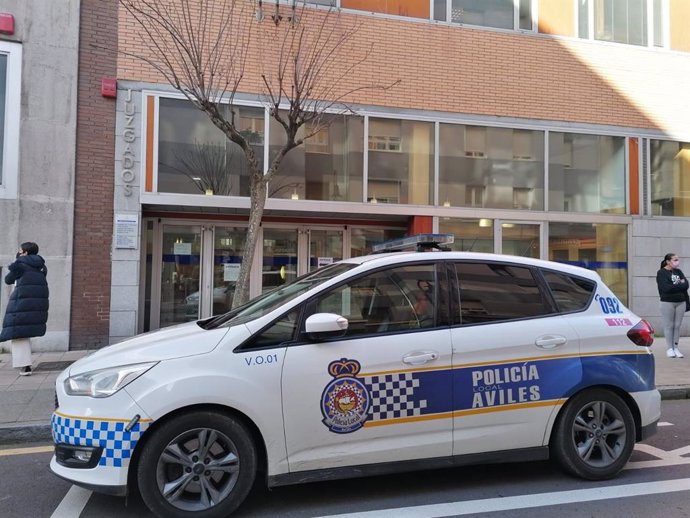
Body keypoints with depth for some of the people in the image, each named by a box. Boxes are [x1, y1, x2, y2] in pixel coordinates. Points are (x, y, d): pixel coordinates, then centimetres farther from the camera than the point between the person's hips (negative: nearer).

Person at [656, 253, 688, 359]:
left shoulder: (678, 272, 14)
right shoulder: (661, 273, -4)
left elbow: (686, 285, 3)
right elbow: (666, 288, -16)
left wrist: (674, 286, -11)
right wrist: (680, 285, -7)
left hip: (681, 302, 5)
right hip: (667, 302, -5)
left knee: (677, 326, 5)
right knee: (669, 326, -2)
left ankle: (676, 348, 11)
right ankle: (669, 349, 5)